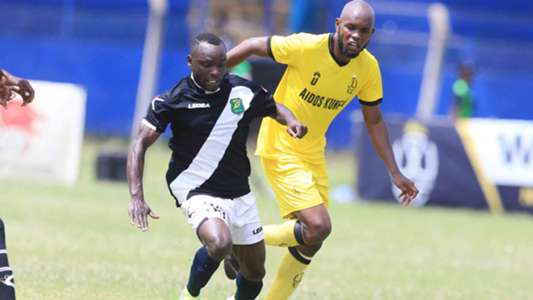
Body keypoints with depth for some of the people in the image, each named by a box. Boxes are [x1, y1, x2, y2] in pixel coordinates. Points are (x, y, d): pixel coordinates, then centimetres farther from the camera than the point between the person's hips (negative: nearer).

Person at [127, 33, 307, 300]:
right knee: (219, 243, -32)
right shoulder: (174, 100, -13)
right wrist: (136, 196, -26)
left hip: (239, 194, 5)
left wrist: (291, 121, -8)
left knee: (255, 273, 9)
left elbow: (275, 108, 17)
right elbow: (141, 143, -13)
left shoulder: (243, 91, -2)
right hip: (198, 193, -5)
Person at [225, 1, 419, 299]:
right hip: (280, 149, -7)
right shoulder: (306, 47, -23)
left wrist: (395, 172, 1)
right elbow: (253, 46, -11)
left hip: (313, 153, 7)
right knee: (319, 227, -20)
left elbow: (374, 121, 6)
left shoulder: (368, 68, -6)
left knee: (310, 242, 11)